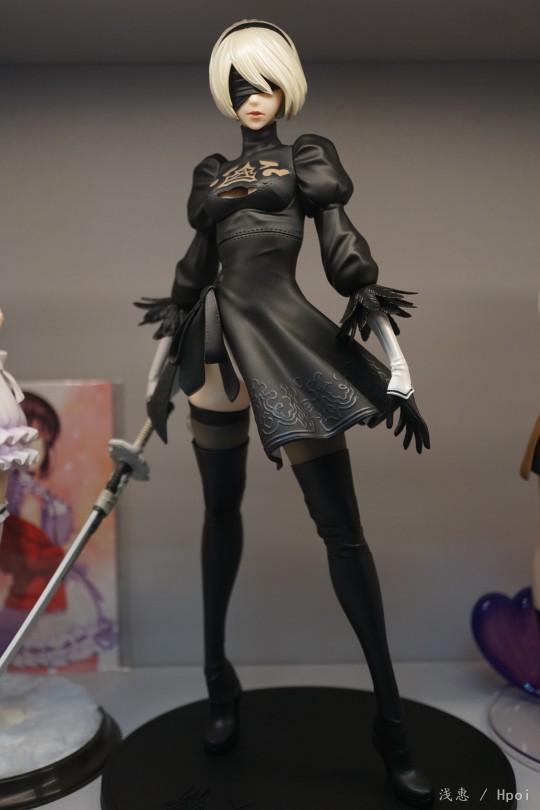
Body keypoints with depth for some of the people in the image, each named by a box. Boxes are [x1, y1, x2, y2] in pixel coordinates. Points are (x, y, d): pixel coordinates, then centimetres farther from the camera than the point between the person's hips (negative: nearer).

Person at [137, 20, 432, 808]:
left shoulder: (309, 158, 10)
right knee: (221, 510, 9)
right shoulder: (210, 173, 19)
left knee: (342, 527, -7)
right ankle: (219, 678, 27)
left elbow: (346, 255, 0)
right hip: (217, 340, 4)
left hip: (286, 334, -3)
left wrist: (397, 365, -11)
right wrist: (162, 365, 18)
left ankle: (391, 719, 6)